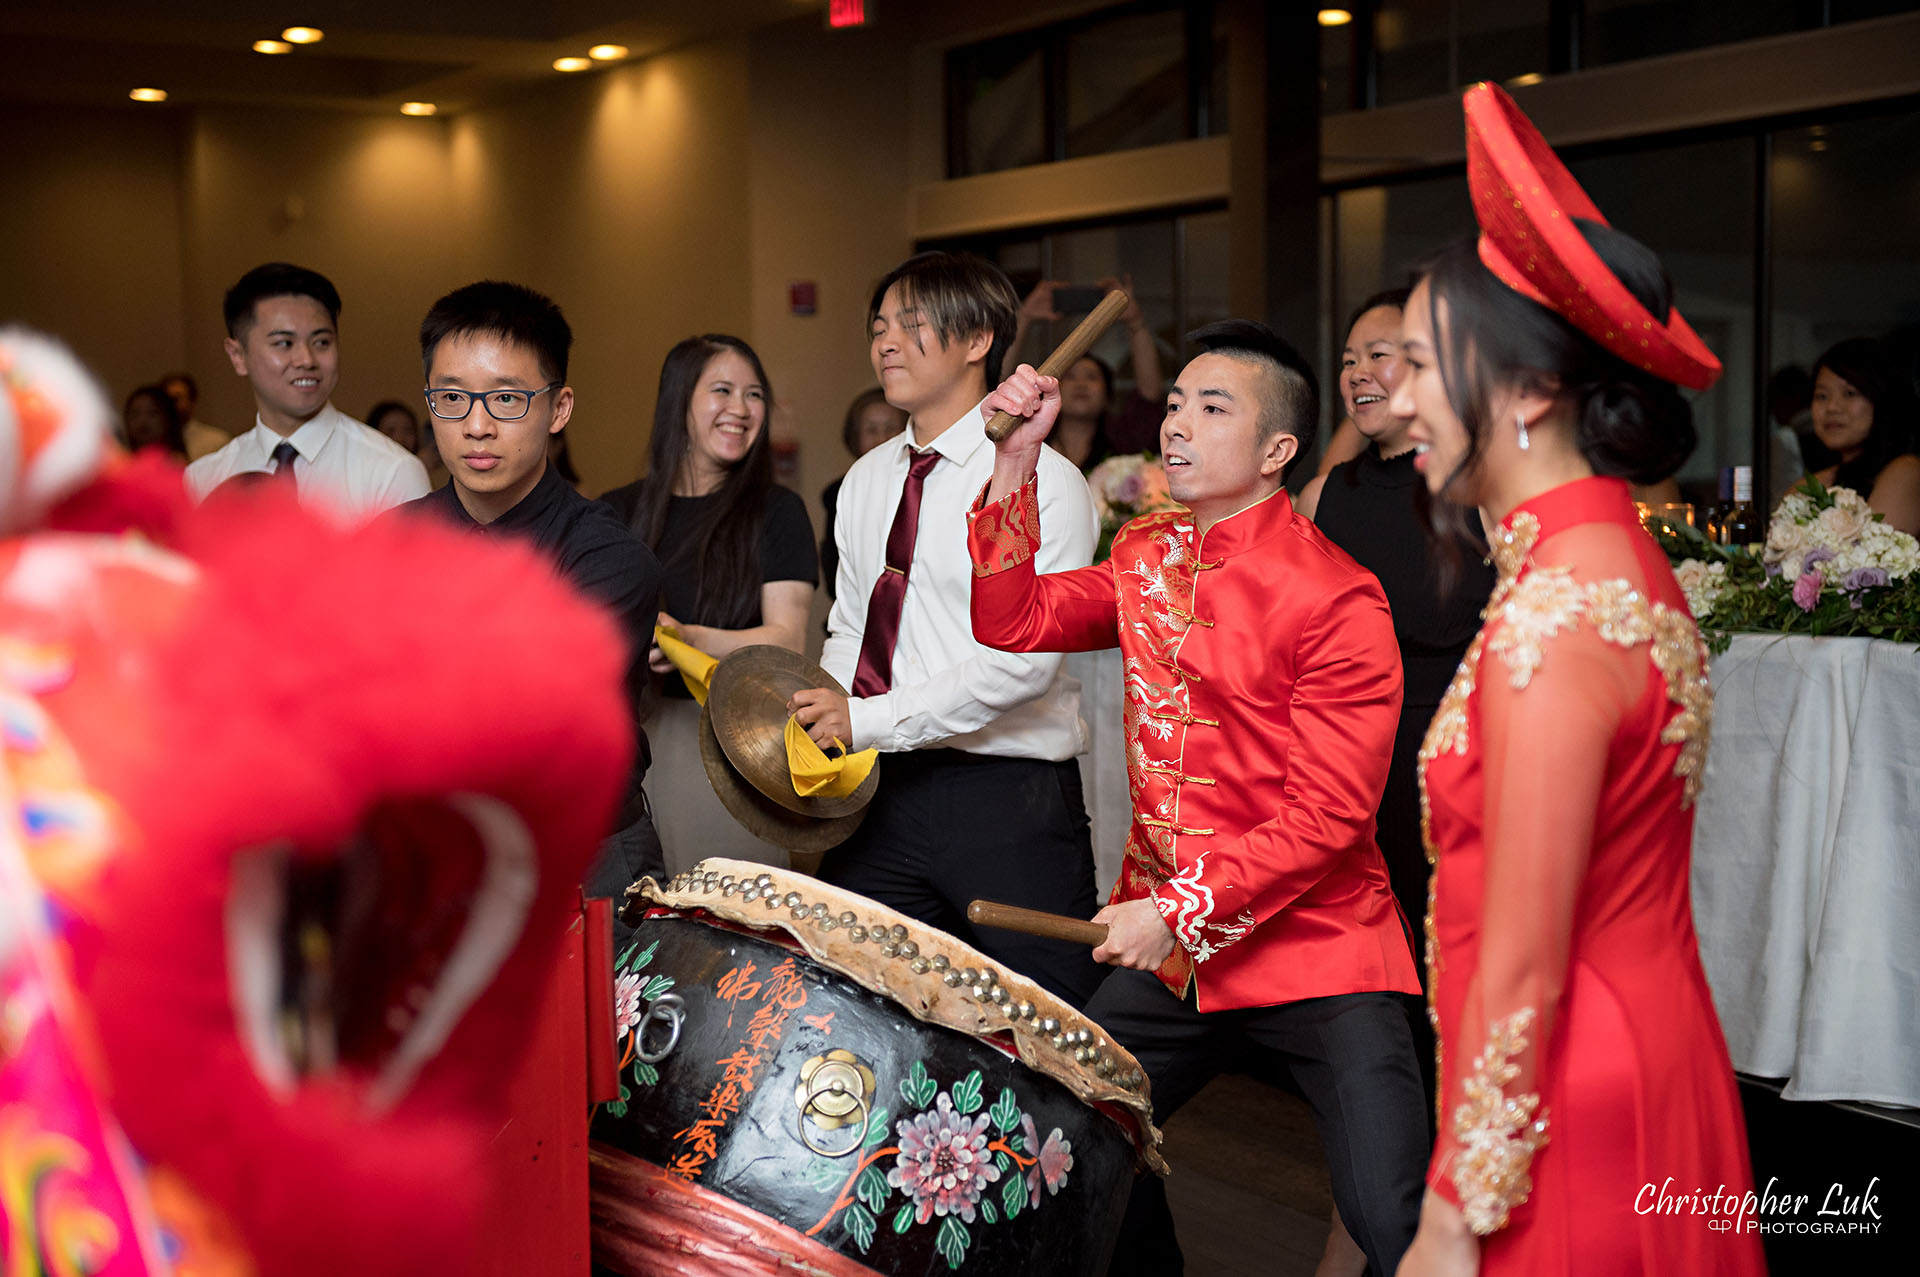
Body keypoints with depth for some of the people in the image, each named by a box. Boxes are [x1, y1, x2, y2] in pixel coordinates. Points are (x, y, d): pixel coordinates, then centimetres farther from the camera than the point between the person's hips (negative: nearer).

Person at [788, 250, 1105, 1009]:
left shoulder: (1042, 480, -9)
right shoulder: (865, 482, 15)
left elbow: (1026, 659, -18)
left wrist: (868, 719, -18)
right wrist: (820, 721, 0)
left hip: (1008, 800, -6)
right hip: (883, 794, 6)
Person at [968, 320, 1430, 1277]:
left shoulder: (1336, 600, -15)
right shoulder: (1147, 557, 9)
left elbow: (1329, 814, -16)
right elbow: (1013, 621, 3)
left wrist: (1183, 911, -18)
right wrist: (1017, 460, -7)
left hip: (1315, 951, -6)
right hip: (1164, 945, 7)